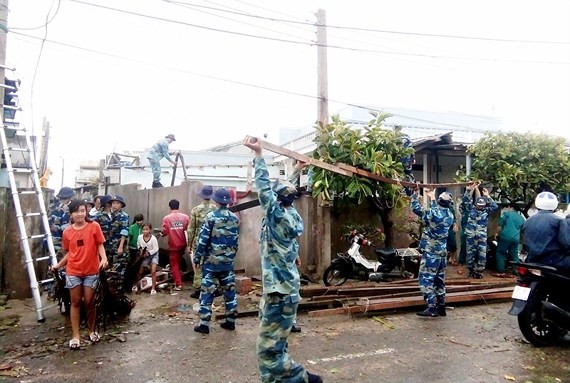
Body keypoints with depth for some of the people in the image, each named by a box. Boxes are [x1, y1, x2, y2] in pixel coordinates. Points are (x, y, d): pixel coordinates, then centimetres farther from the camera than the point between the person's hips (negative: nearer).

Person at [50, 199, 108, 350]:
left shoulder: (94, 226, -8)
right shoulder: (67, 231, 0)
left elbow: (100, 245, -6)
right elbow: (69, 253, 9)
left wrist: (104, 259, -21)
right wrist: (58, 265, 3)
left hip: (91, 271, -2)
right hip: (73, 272, 2)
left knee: (89, 302, 7)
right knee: (75, 302, 8)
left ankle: (92, 331, 27)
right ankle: (75, 336, 17)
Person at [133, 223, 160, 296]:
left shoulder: (153, 238, -25)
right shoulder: (140, 237, -16)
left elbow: (155, 249, -19)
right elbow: (138, 245, 4)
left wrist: (148, 253, -24)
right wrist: (140, 249, -13)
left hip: (153, 255, -3)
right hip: (145, 256, 3)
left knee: (153, 271, -15)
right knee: (140, 272, 10)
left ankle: (153, 288, -5)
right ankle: (135, 285, 34)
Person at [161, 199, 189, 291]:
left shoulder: (166, 218, -10)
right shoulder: (185, 217, -5)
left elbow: (165, 232, -11)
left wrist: (161, 234, 11)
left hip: (173, 245, -3)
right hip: (182, 244, 3)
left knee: (174, 265, 7)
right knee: (178, 263, 23)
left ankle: (178, 284, 2)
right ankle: (177, 281, 33)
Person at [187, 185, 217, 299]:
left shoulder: (195, 210, -7)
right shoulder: (216, 209, -4)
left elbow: (191, 229, -4)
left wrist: (189, 244, 5)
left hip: (199, 242, -1)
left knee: (198, 266, 6)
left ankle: (198, 291, 10)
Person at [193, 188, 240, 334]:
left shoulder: (210, 217, -12)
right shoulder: (235, 218, 2)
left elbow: (203, 240, -11)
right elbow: (236, 241, 9)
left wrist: (197, 257, -2)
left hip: (211, 260, -4)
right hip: (228, 261, 4)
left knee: (207, 291, 3)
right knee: (229, 289, 11)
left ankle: (204, 324, 6)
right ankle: (230, 321, 18)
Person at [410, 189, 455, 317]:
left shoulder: (433, 213, -16)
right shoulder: (450, 216, 3)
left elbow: (416, 208, -6)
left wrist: (415, 193, 5)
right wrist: (432, 198, 30)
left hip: (431, 252, -7)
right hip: (442, 252, 7)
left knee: (425, 279, -4)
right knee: (439, 280, 15)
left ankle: (432, 308, -9)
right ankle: (441, 307, 20)